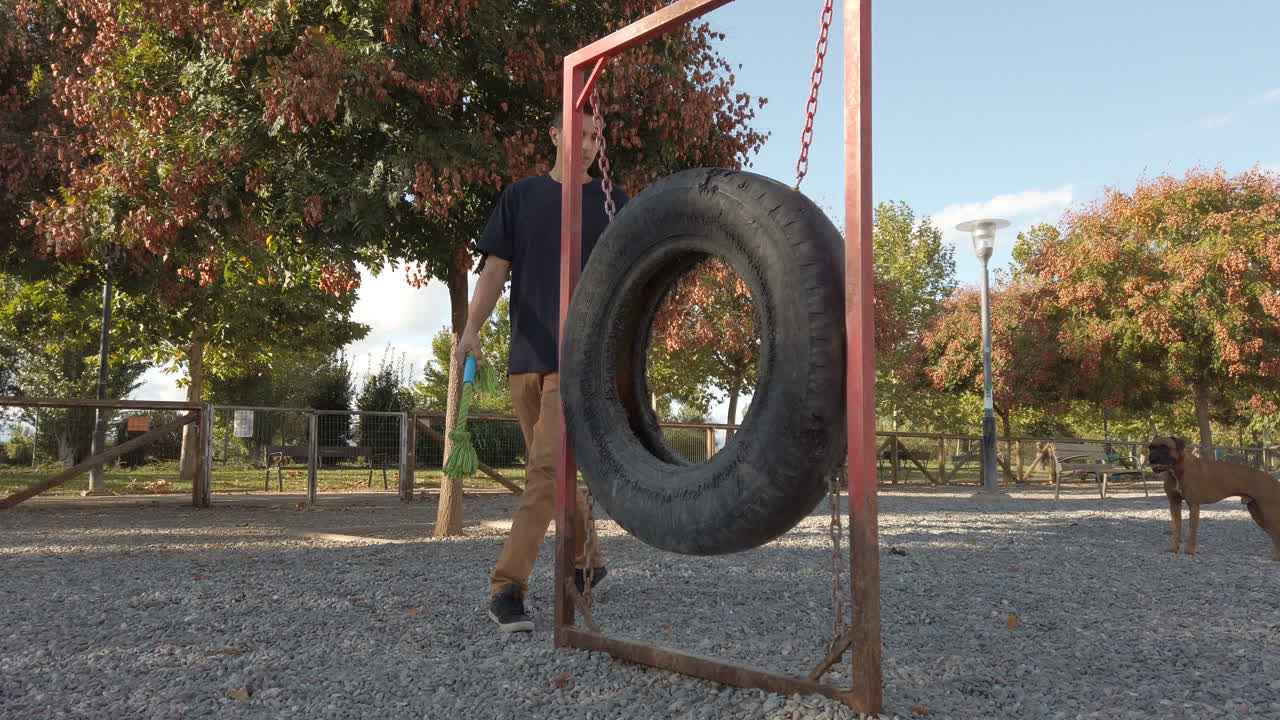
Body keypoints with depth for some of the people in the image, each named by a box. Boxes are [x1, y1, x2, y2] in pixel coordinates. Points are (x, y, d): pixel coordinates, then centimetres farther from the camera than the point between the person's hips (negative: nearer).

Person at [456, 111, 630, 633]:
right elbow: (496, 267, 5)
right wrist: (471, 329, -10)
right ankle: (586, 561, 28)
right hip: (526, 355, 3)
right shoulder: (520, 196, 12)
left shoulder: (611, 202, 8)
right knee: (552, 470, 10)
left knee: (546, 466, -15)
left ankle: (507, 587, -13)